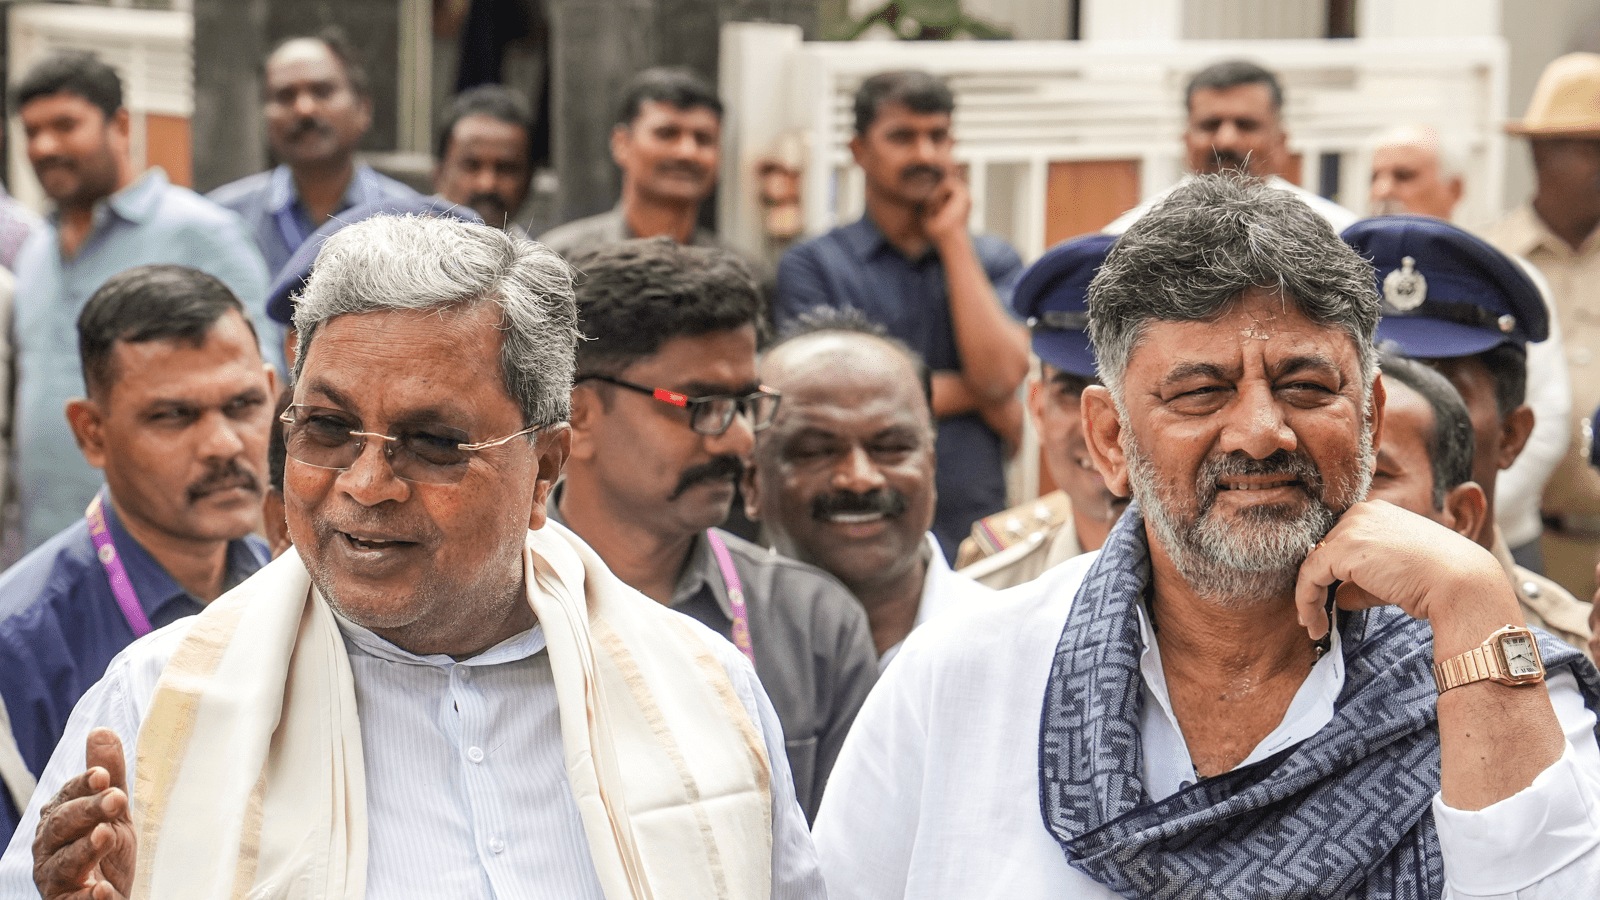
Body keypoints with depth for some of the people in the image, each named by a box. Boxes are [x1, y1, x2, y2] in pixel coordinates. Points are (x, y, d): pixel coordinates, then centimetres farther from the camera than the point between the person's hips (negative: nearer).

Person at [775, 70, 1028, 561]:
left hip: (976, 537, 2)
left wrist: (952, 238, -1)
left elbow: (1000, 375, -6)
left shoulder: (993, 261, 11)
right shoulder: (812, 264, 2)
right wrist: (969, 393, -1)